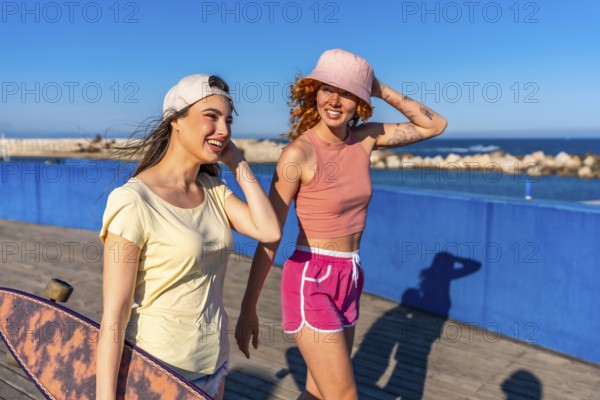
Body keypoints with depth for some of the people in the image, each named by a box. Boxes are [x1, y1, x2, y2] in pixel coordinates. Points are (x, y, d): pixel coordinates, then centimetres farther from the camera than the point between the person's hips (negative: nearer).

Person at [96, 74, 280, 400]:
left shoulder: (213, 188, 0)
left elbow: (269, 230, -11)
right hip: (158, 371, -6)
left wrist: (237, 161, -8)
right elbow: (113, 319, -21)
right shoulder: (134, 202, -21)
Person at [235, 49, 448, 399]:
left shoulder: (366, 139, 0)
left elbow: (435, 125, 9)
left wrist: (384, 91, -3)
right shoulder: (298, 153, -16)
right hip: (311, 281, -6)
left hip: (349, 279, 7)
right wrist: (248, 309, -8)